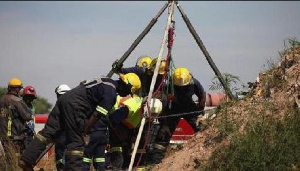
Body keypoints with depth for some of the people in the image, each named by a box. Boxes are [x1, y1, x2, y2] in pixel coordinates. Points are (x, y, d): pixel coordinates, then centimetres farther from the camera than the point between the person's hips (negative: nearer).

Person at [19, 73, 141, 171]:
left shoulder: (106, 81, 22)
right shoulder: (111, 94, -7)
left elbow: (83, 84, 34)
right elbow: (97, 115, -12)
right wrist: (85, 133, -7)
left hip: (64, 99, 9)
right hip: (74, 105, -9)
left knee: (48, 131, 6)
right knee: (77, 141, -3)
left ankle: (26, 160, 2)